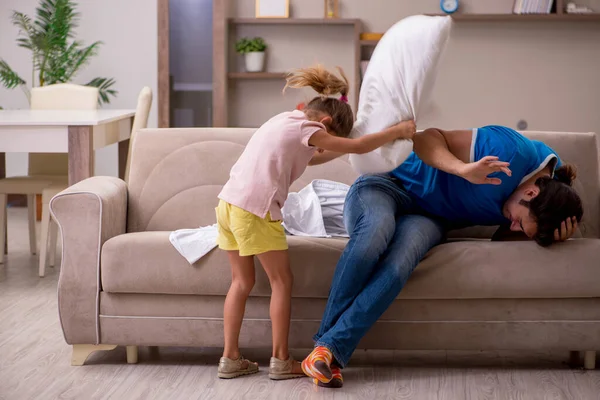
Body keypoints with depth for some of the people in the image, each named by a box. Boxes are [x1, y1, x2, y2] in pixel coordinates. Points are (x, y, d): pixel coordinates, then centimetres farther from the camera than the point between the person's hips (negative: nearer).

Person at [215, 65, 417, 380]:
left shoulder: (287, 120, 20)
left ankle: (230, 359, 17)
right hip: (255, 211, -9)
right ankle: (280, 360, 8)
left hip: (229, 203, 9)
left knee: (242, 282, 15)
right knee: (282, 281, 3)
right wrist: (398, 131, 2)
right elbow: (358, 147, -8)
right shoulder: (305, 129, -5)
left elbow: (309, 158, 33)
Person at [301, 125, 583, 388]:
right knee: (376, 229, -39)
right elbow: (427, 138, -22)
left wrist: (552, 236, -16)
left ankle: (332, 351, -38)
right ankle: (326, 339, -32)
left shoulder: (555, 184, -7)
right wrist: (464, 169, -40)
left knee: (402, 257, -33)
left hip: (429, 216, 4)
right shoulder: (510, 150, -27)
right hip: (389, 184, -4)